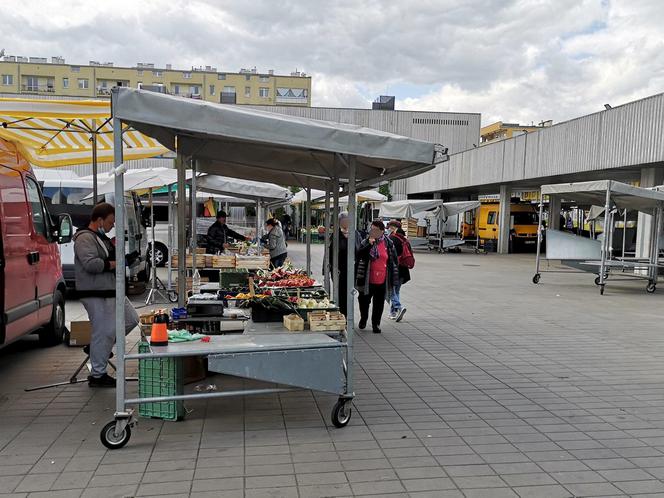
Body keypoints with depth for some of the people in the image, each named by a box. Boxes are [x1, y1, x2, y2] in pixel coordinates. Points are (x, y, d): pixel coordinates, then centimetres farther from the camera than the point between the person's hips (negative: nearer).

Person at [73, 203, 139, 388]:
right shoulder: (85, 238, -14)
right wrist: (113, 264, -13)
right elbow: (91, 264, -26)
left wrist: (114, 248, 10)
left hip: (111, 291, 10)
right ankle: (97, 375, 7)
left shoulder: (101, 237, 19)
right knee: (104, 332, -6)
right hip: (96, 295, -10)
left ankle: (98, 347, 27)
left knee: (131, 319, 14)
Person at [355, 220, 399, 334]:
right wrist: (369, 244, -24)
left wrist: (394, 277, 5)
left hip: (382, 280, 0)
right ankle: (363, 319, 37)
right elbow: (359, 255, -15)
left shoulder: (388, 243, 1)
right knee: (364, 300, 13)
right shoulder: (365, 242, 0)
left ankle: (376, 324, 21)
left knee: (379, 303, 7)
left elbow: (395, 260, 7)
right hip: (367, 279, 0)